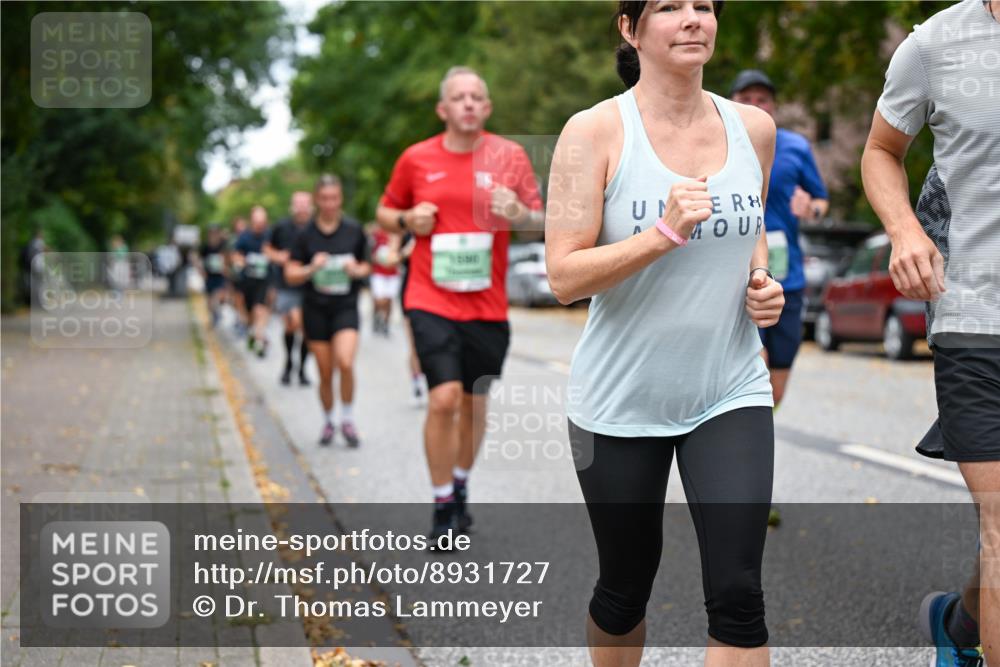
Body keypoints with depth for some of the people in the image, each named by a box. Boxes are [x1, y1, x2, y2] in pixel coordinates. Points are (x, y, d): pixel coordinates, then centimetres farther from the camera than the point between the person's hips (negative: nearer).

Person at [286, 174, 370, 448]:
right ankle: (328, 422, 27)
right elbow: (290, 275, 1)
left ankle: (347, 420, -2)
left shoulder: (354, 230, 0)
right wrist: (312, 268, -18)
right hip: (316, 309, 1)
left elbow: (366, 266, 11)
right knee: (325, 373, 5)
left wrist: (357, 270, -11)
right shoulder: (306, 234, -1)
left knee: (345, 362, -21)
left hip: (346, 306, -1)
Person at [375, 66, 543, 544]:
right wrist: (407, 220, -7)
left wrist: (519, 214, -19)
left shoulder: (510, 155, 1)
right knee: (444, 397, -14)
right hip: (431, 301, -1)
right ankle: (443, 507, 1)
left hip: (487, 304, 2)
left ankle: (460, 487, 36)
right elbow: (385, 212, 15)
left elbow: (541, 223, 3)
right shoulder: (416, 159, 2)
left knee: (474, 403, 12)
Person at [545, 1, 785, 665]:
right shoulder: (596, 131, -10)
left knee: (737, 593, -7)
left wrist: (763, 283, 1)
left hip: (730, 392, 3)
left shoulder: (754, 127, 3)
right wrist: (665, 232, -25)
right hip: (622, 402, -2)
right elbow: (565, 276, -15)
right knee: (625, 586, 13)